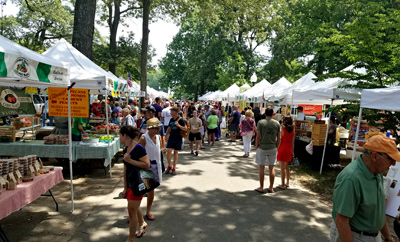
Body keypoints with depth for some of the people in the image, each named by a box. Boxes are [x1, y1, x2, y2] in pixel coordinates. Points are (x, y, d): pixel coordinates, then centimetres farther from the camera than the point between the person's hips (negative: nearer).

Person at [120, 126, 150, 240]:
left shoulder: (138, 148, -20)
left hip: (138, 183, -8)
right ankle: (142, 224, 51)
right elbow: (125, 170, 9)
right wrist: (125, 188, 11)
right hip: (130, 183, 9)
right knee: (135, 206, 25)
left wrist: (129, 160, -26)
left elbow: (147, 164, -28)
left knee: (132, 210, 1)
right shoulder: (126, 149, 6)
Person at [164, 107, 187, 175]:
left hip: (178, 139, -4)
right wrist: (166, 134, 12)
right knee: (168, 151, -6)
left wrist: (178, 125, -23)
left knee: (175, 153, 5)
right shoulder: (171, 119, 9)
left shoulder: (180, 120, -8)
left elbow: (185, 129, -13)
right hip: (171, 138, 4)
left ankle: (174, 168, 17)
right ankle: (169, 166, 16)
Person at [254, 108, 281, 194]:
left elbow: (258, 137, -9)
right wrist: (276, 148, 13)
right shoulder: (277, 123, 1)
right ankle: (271, 188, 20)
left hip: (262, 148, -3)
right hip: (272, 148, 3)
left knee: (261, 168, 6)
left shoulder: (261, 122, -7)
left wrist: (256, 148, 1)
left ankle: (261, 188, 13)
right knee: (271, 168, 11)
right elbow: (279, 138, 2)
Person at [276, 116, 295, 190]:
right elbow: (292, 142, 8)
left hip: (282, 149, -6)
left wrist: (277, 150, -6)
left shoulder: (283, 129, -14)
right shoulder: (292, 130, 4)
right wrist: (292, 151, 14)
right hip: (289, 150, 6)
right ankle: (287, 183, 26)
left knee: (282, 168, 1)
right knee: (287, 167, 18)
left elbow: (279, 141, -13)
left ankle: (283, 185, 6)